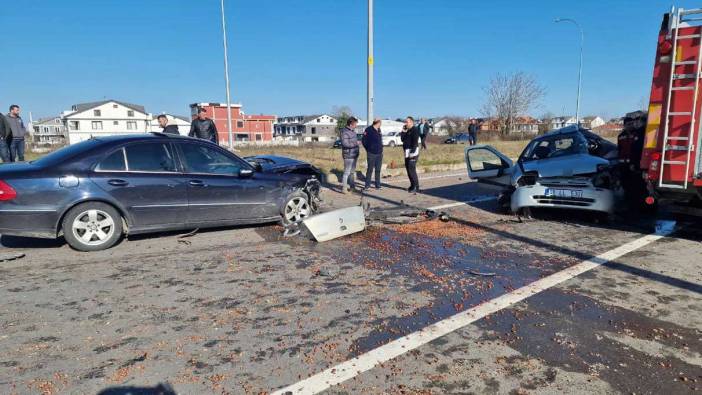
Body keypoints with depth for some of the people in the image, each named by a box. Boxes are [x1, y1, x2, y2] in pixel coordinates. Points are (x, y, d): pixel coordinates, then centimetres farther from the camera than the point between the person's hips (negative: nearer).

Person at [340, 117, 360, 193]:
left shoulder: (353, 131, 12)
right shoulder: (345, 132, -17)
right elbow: (345, 144, -25)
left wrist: (358, 150, 15)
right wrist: (355, 143, -19)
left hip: (354, 155, 10)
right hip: (348, 155, -9)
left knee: (352, 171, 19)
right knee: (347, 172, -6)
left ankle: (352, 185, 31)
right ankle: (343, 188, 0)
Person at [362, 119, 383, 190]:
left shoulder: (379, 130, 11)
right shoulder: (368, 130, -9)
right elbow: (363, 140, -5)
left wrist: (380, 149, 11)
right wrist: (368, 149, -1)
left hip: (379, 153, 6)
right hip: (371, 154, -6)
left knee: (378, 170, 10)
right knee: (370, 170, -1)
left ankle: (378, 185, 18)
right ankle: (367, 185, 7)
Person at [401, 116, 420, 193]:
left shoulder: (415, 130, -10)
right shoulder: (407, 131, 18)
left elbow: (415, 142, -17)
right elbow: (402, 139, 14)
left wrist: (412, 152, -23)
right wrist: (403, 131, 4)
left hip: (412, 153, -9)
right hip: (407, 153, 9)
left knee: (412, 170, -11)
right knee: (408, 169, 12)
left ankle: (416, 187, -6)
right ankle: (412, 185, 20)